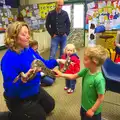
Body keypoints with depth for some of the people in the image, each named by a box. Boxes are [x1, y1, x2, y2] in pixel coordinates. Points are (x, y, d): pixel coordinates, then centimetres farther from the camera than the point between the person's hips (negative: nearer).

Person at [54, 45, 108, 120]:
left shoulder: (99, 79, -34)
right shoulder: (86, 70, -13)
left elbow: (101, 98, -25)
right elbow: (73, 76, 3)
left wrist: (92, 110, -16)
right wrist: (62, 75, -2)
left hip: (93, 111, -7)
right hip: (84, 106, 7)